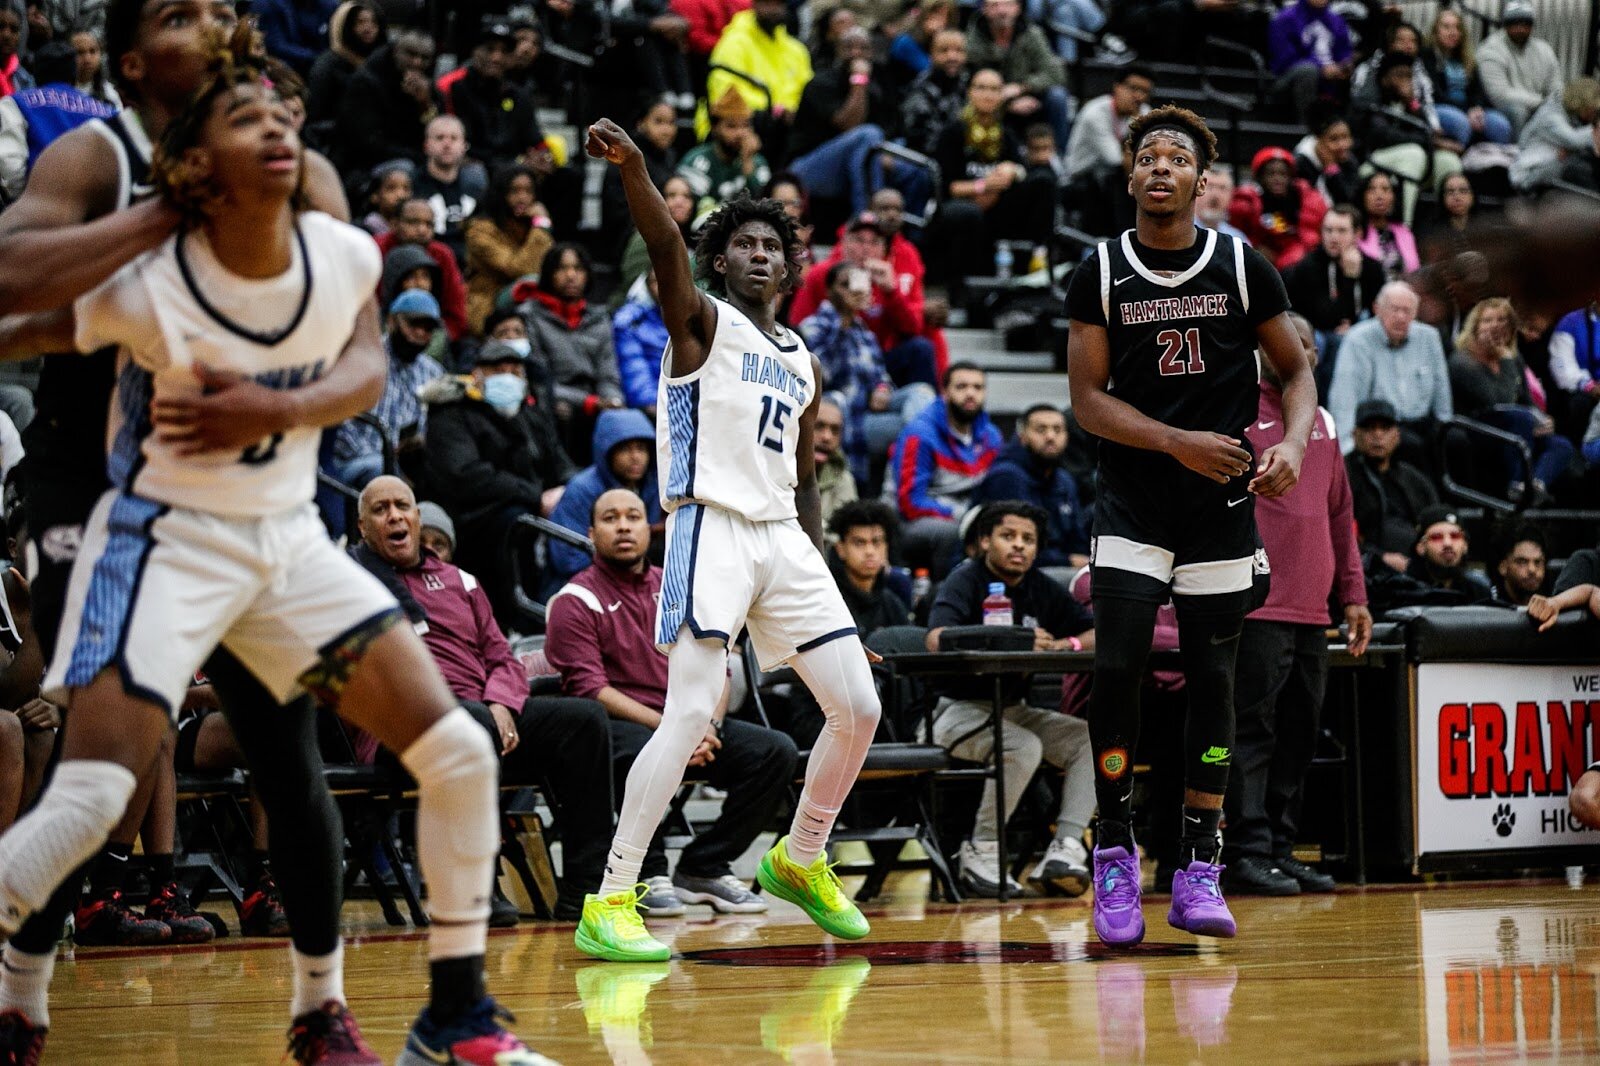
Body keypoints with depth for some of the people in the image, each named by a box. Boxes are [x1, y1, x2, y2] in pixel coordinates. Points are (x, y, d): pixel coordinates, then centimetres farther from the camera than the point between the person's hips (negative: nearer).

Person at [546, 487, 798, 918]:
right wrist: (667, 729, -20)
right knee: (646, 755, -40)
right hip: (620, 725, -6)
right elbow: (589, 688, -12)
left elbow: (714, 669, 13)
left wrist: (708, 725, -9)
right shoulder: (577, 600, 0)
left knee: (776, 751, -13)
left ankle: (704, 868, -6)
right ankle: (649, 876, -18)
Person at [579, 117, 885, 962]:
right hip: (714, 531, -7)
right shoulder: (703, 322, 1)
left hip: (784, 539, 7)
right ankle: (609, 902, -17)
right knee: (691, 715, -18)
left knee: (858, 709, 5)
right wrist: (633, 168, -37)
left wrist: (815, 564, 18)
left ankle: (799, 861, 27)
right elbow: (666, 246, -19)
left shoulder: (802, 363, 20)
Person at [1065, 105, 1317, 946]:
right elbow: (1087, 400, -4)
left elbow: (1297, 374, 7)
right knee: (1116, 670, -12)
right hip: (1132, 506, -1)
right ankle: (1115, 857, 2)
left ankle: (1197, 870, 10)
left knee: (1211, 681, 3)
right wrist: (1180, 442, -18)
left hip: (1222, 510, 1)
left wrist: (1293, 443, -14)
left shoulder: (1244, 269, 1)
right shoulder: (1101, 277, 0)